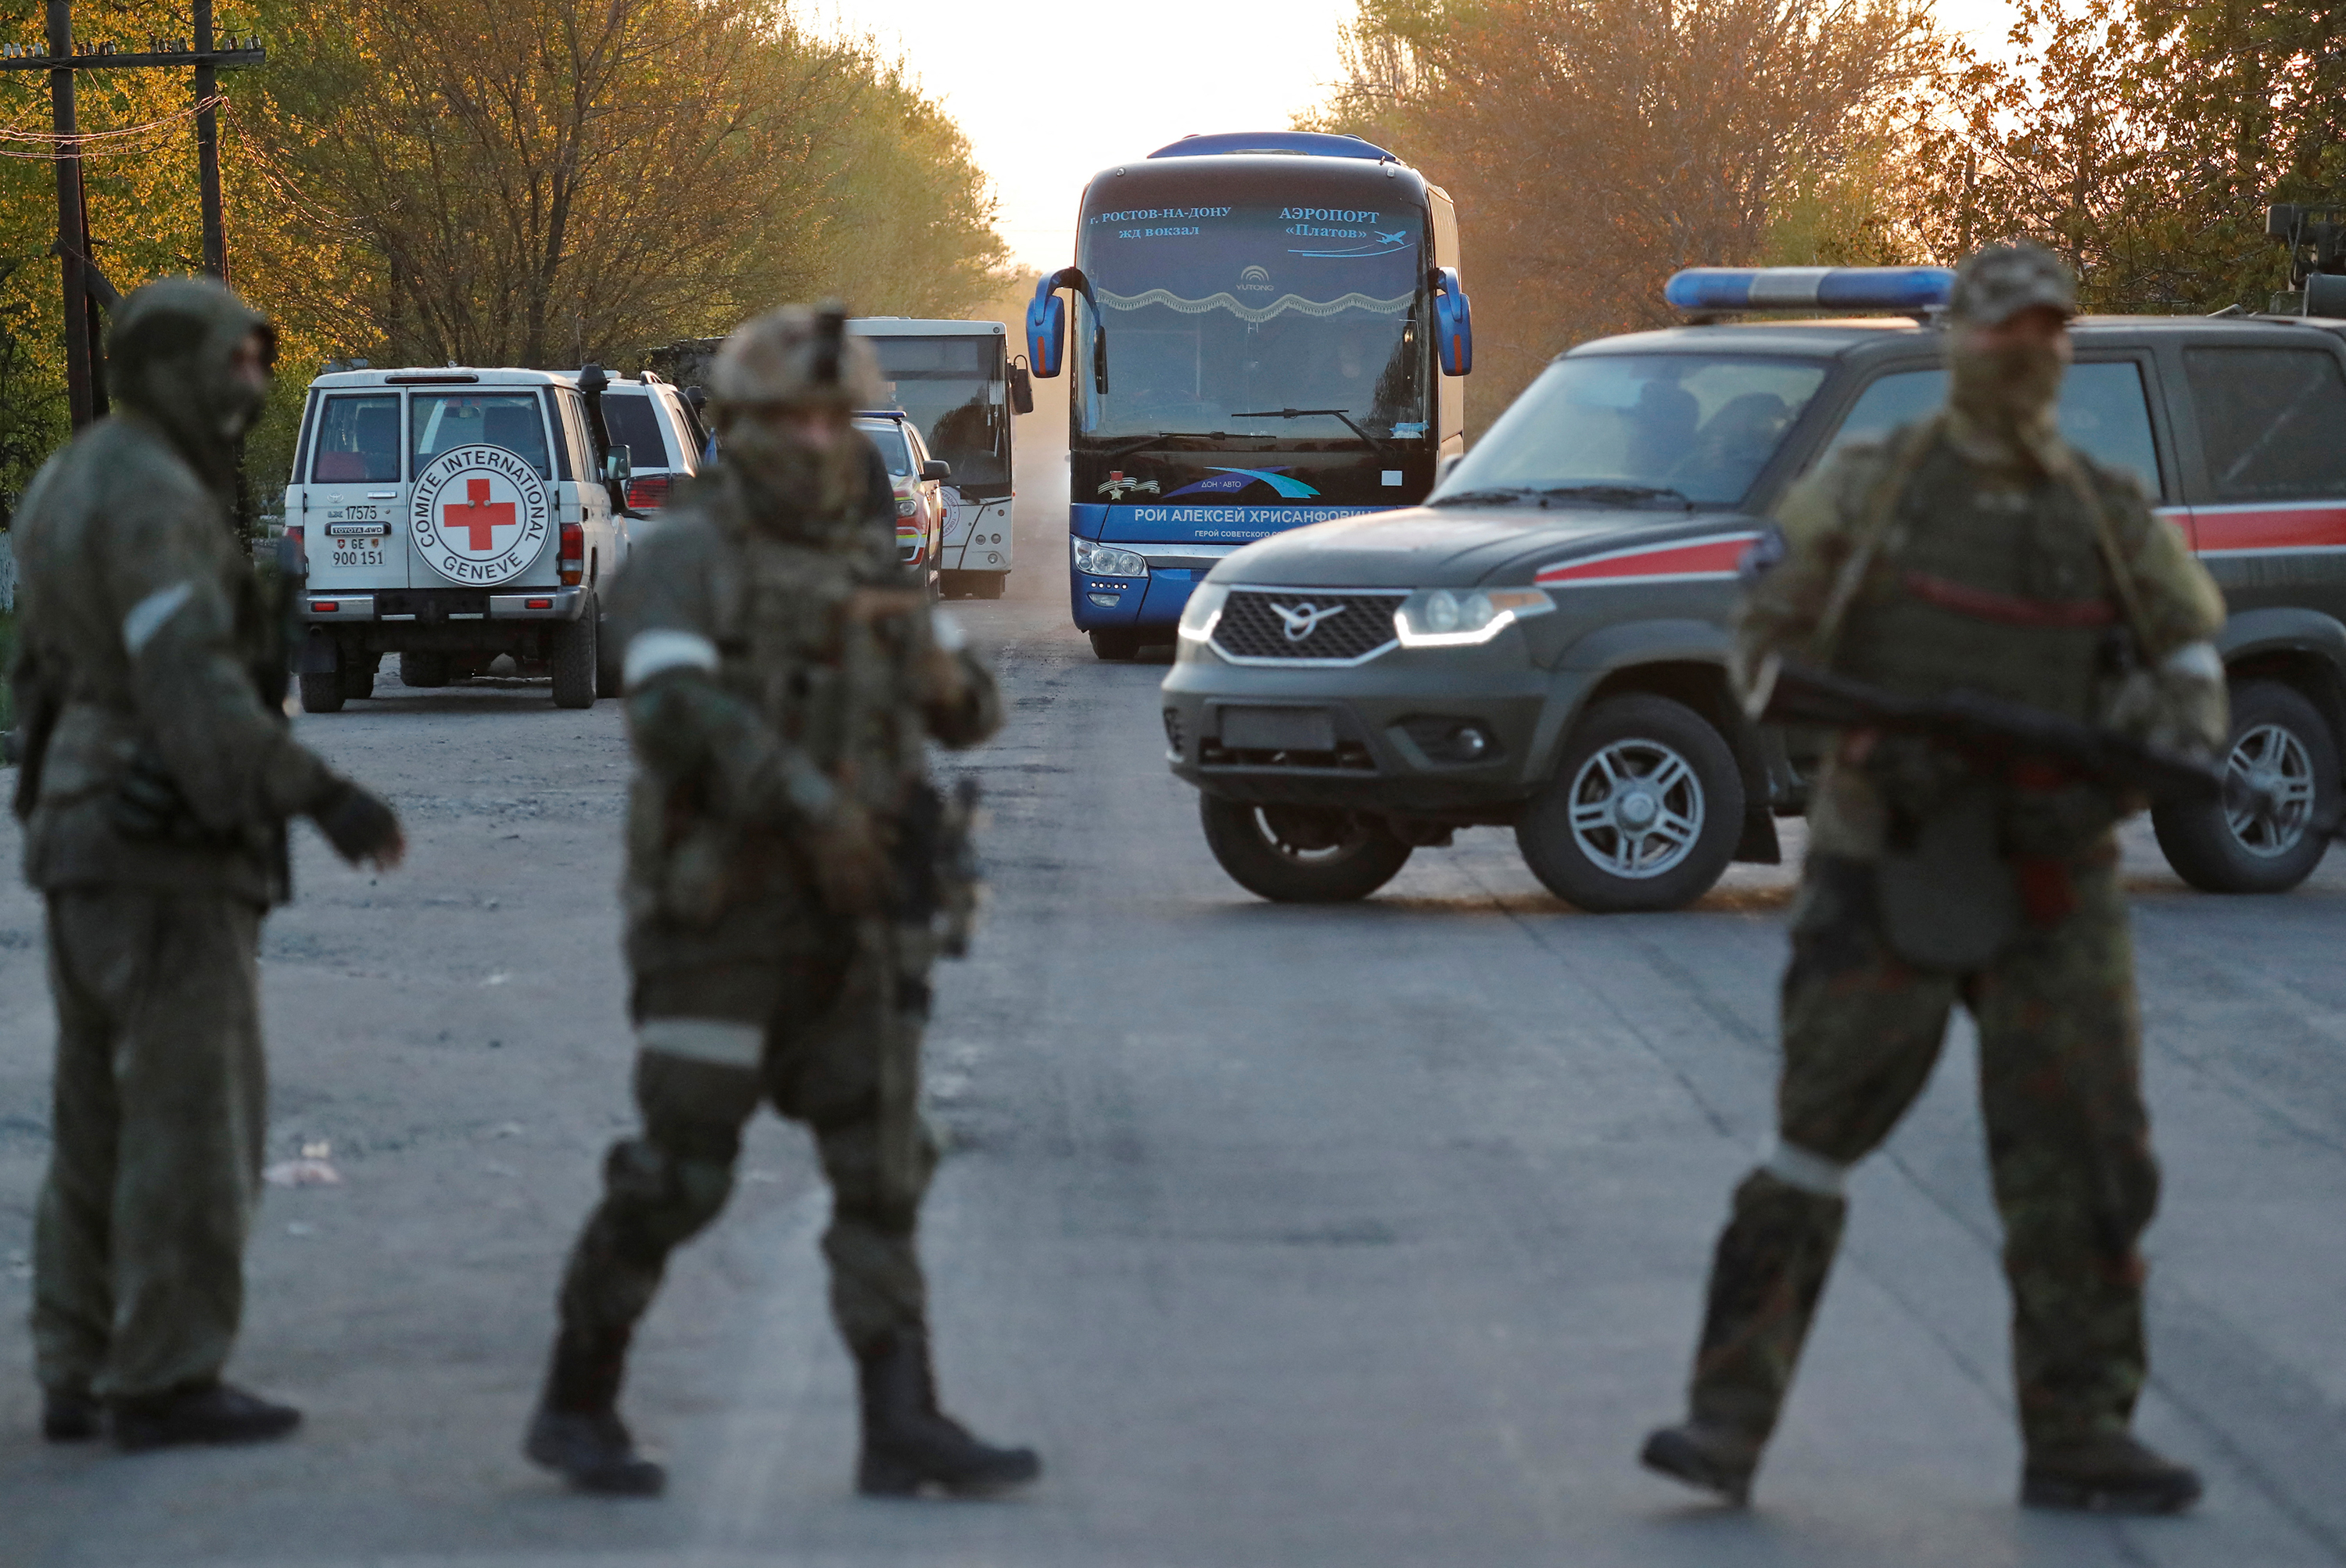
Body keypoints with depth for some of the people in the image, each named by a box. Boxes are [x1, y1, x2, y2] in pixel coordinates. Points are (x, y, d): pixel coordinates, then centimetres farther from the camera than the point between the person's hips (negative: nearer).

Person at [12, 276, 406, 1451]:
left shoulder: (73, 486, 15)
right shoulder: (153, 496, -17)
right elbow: (192, 683, -27)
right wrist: (321, 798, -30)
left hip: (86, 835, 10)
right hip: (171, 844, -10)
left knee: (105, 1125, 12)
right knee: (194, 1121, -6)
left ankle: (81, 1376, 14)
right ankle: (167, 1384, -4)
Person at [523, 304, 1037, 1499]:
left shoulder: (866, 562, 13)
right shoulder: (687, 554, -8)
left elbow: (967, 715, 14)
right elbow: (674, 709, -24)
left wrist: (945, 678, -11)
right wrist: (810, 802, -30)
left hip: (852, 924, 6)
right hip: (722, 914, -6)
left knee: (882, 1171, -2)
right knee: (677, 1174, -5)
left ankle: (902, 1429, -4)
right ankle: (576, 1405, 9)